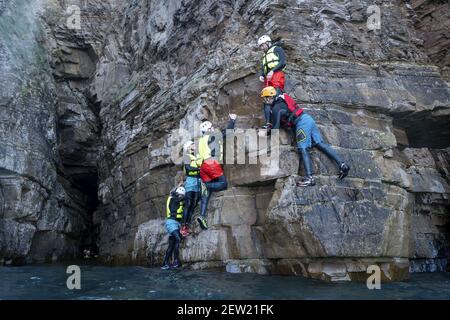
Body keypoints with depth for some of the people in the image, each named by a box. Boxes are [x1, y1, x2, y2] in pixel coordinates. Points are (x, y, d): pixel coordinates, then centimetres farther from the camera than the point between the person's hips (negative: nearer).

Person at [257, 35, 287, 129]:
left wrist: (272, 71, -14)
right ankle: (268, 122, -10)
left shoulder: (277, 49, 11)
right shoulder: (264, 55, 34)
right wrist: (261, 75, 5)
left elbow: (283, 62, -3)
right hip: (268, 78, 7)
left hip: (276, 74, -7)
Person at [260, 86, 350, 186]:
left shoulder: (276, 108, -5)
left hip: (301, 123, -9)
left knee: (303, 149, -13)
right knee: (320, 144, 7)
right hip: (308, 118, 9)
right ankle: (342, 164, 2)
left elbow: (276, 126, -8)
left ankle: (310, 178, -24)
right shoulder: (282, 100, 21)